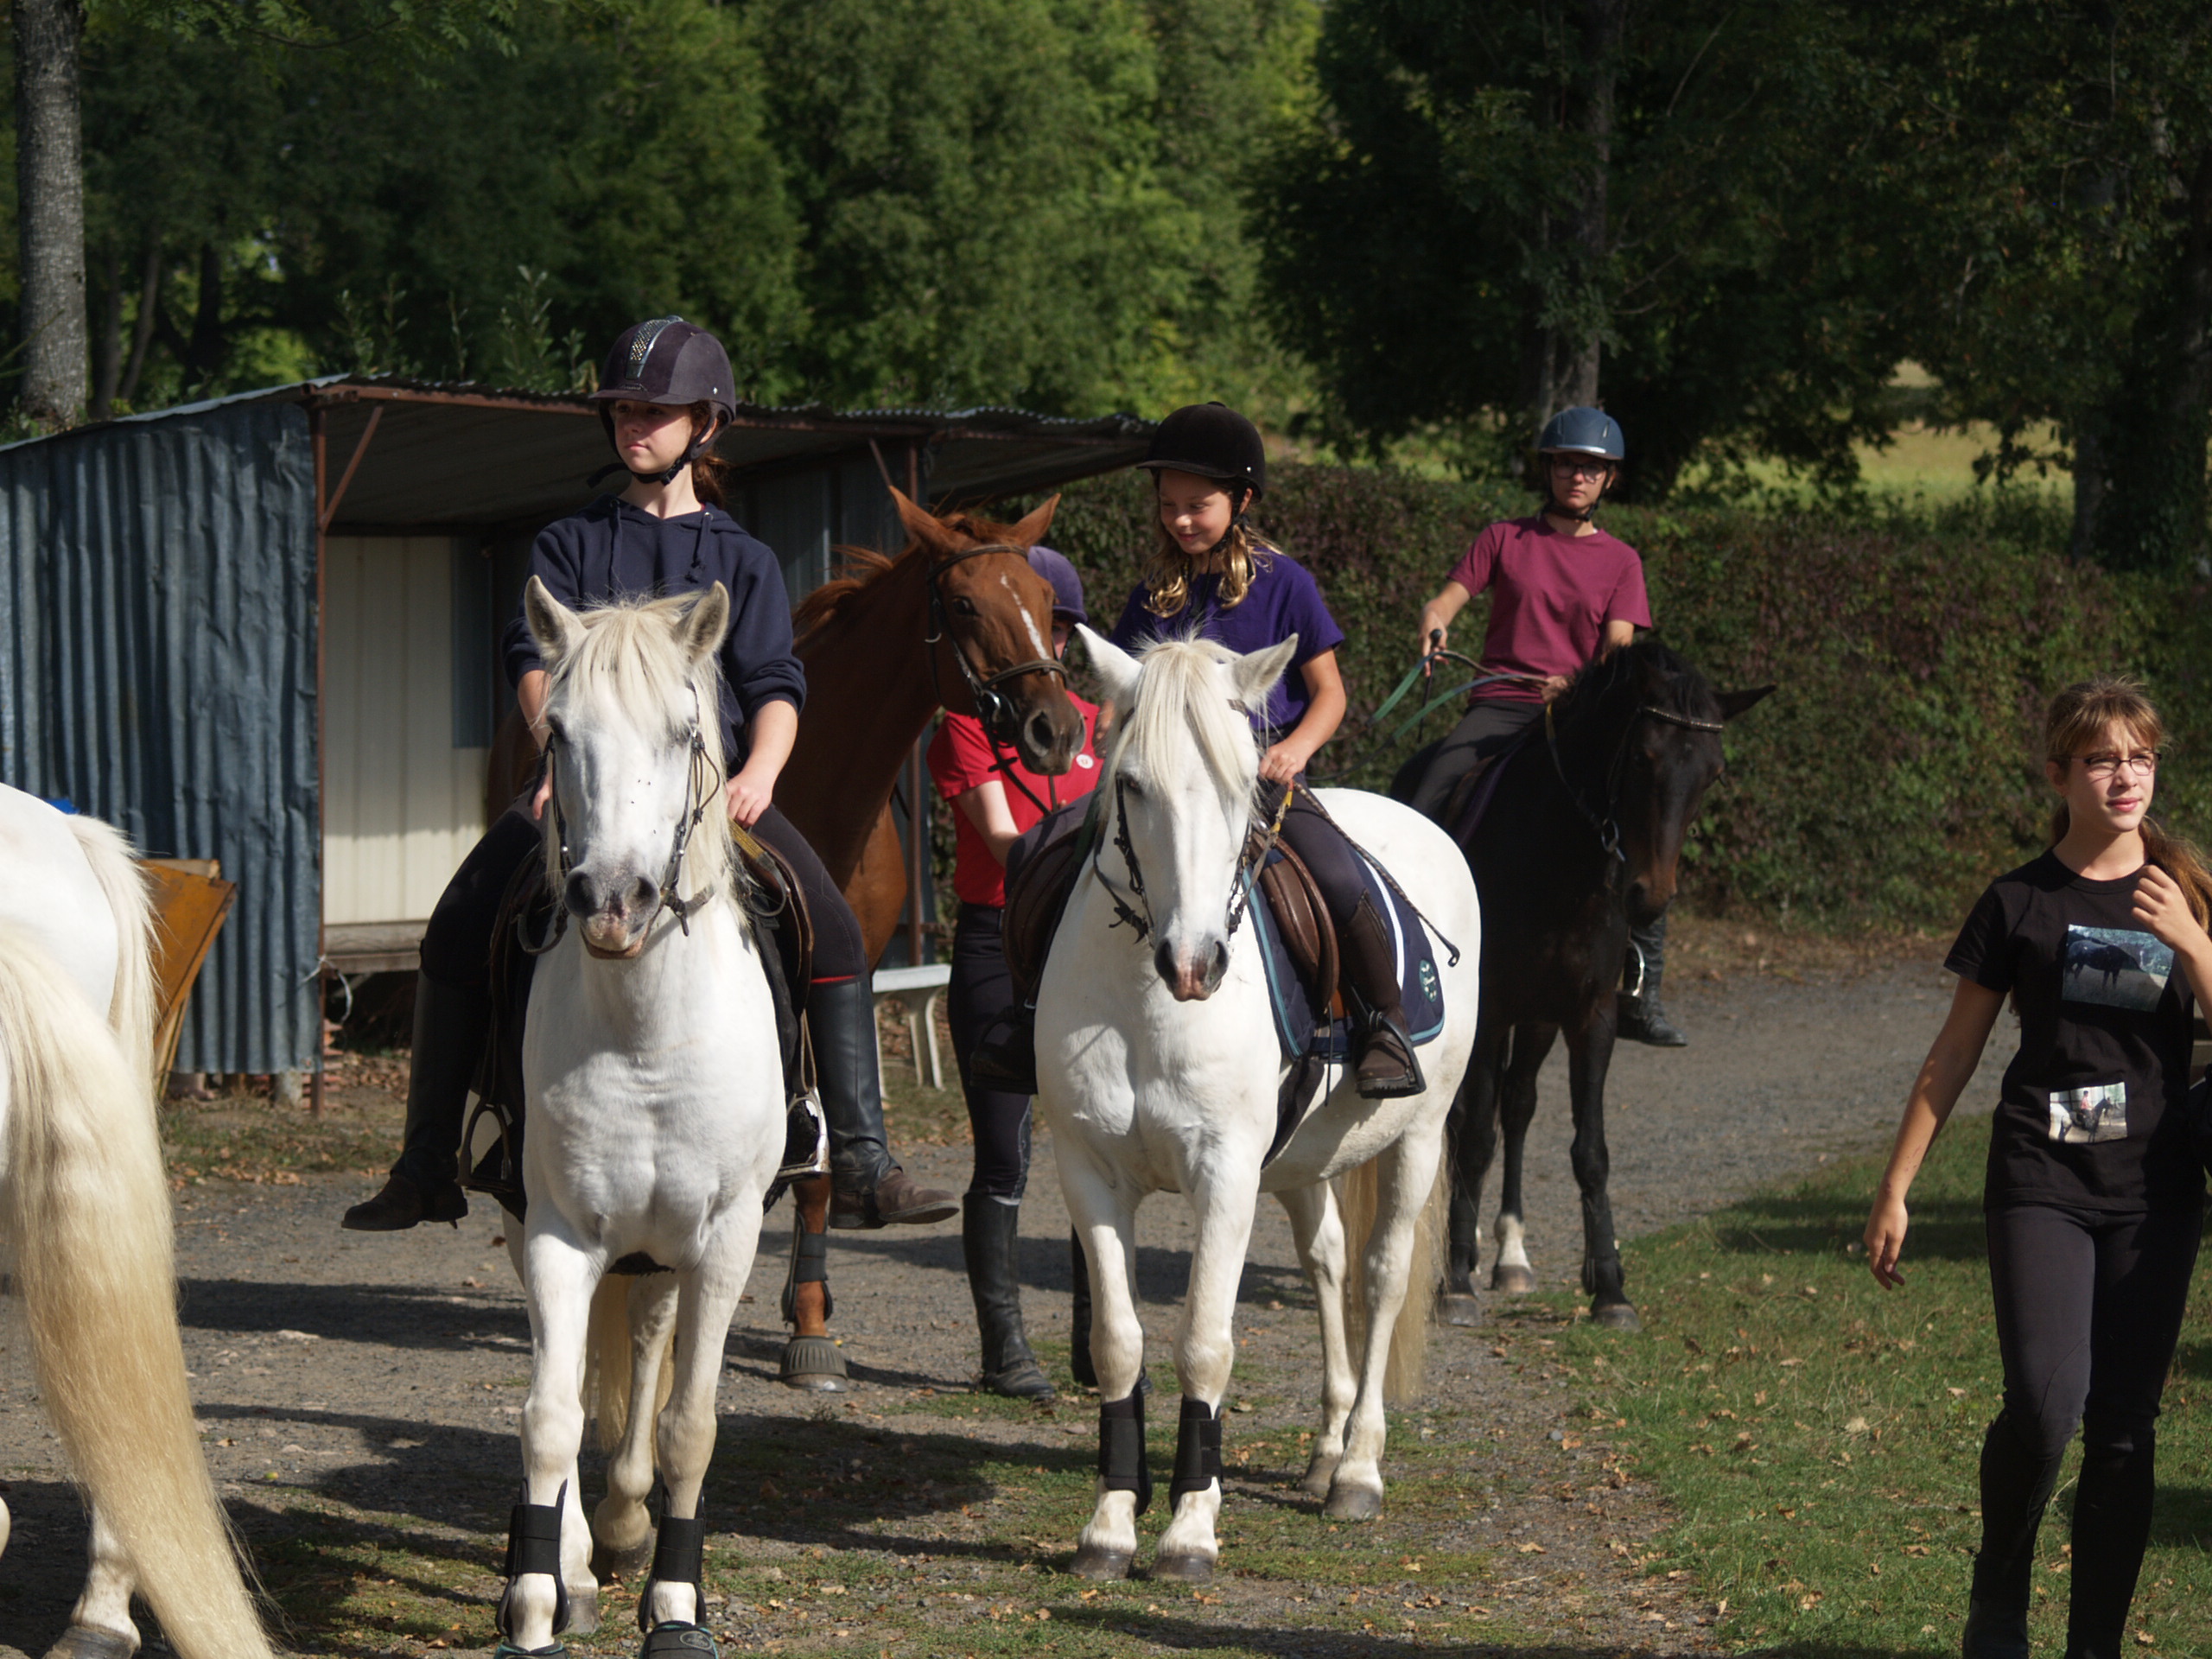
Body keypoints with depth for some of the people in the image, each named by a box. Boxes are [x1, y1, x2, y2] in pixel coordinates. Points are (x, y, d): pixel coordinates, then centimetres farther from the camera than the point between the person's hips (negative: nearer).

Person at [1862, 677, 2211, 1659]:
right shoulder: (2021, 903, 2)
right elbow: (1955, 1054, 7)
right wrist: (1895, 1189, 6)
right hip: (2042, 1185, -2)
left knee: (2125, 1428, 1)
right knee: (2046, 1403, -18)